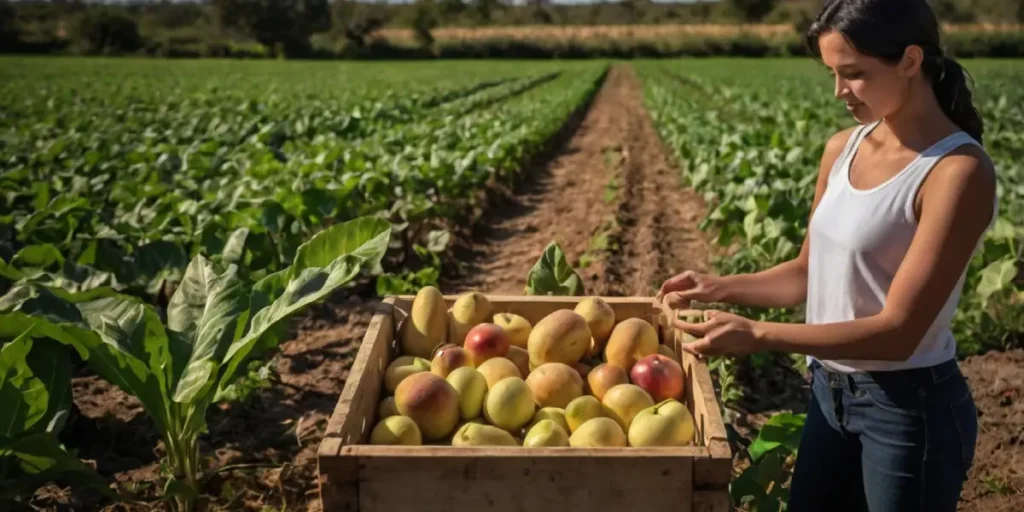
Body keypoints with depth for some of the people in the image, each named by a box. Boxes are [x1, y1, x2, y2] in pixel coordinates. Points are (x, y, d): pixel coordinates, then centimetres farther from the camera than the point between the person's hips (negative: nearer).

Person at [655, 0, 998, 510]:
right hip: (830, 390, 7)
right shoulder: (842, 149, 0)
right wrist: (716, 288, -3)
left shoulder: (958, 169, -21)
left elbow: (898, 331, -24)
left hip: (910, 408, -7)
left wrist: (757, 335, -29)